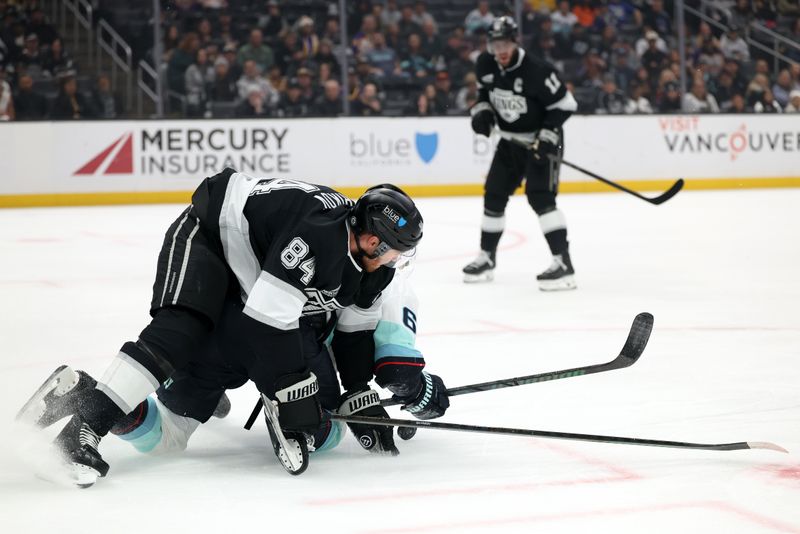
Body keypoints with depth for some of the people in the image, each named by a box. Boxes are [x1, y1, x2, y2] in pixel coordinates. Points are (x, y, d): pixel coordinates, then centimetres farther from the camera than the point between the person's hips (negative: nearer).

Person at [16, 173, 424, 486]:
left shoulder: (372, 268, -8)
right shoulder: (317, 234, -36)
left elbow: (356, 331, 6)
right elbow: (269, 323, -36)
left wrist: (360, 397, 2)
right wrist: (293, 396, -30)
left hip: (246, 272, 10)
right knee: (183, 331, -28)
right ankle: (87, 417, -37)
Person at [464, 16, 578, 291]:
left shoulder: (536, 71, -26)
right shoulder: (486, 65, -6)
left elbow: (565, 104, -19)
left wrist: (548, 135, -26)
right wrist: (482, 111, -3)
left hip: (541, 141, -7)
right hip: (510, 141, 7)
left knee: (540, 196, -21)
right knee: (494, 195, 9)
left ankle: (563, 264, -23)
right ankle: (487, 258, 26)